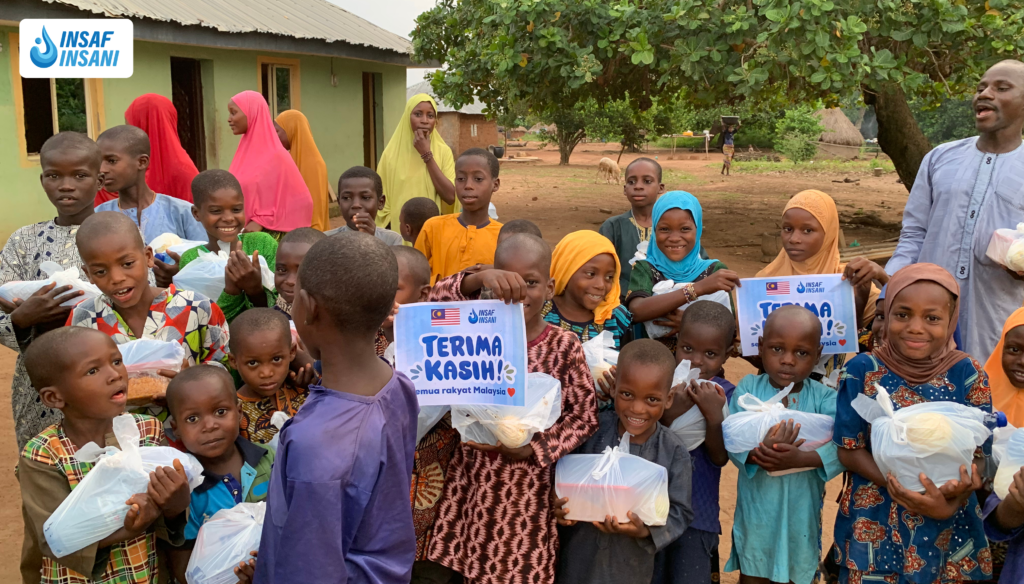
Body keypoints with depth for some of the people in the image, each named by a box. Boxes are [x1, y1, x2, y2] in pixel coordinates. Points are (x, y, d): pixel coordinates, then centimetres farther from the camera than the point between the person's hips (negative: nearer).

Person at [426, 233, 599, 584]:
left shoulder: (564, 345, -7)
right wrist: (478, 279, -31)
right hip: (472, 477, 2)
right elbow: (436, 303, -15)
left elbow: (585, 414, -5)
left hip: (528, 483, -2)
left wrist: (535, 448, -16)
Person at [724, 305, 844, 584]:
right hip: (757, 506, 0)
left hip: (801, 509, 0)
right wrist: (758, 453, -35)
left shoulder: (824, 397, -9)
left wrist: (801, 458, -35)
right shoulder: (748, 388, -8)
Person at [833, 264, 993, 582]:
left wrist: (949, 498, -25)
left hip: (949, 529, 1)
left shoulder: (968, 374, -7)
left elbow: (980, 454, -6)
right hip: (874, 525, -1)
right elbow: (850, 451, -8)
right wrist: (899, 485, -24)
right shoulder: (862, 370, -10)